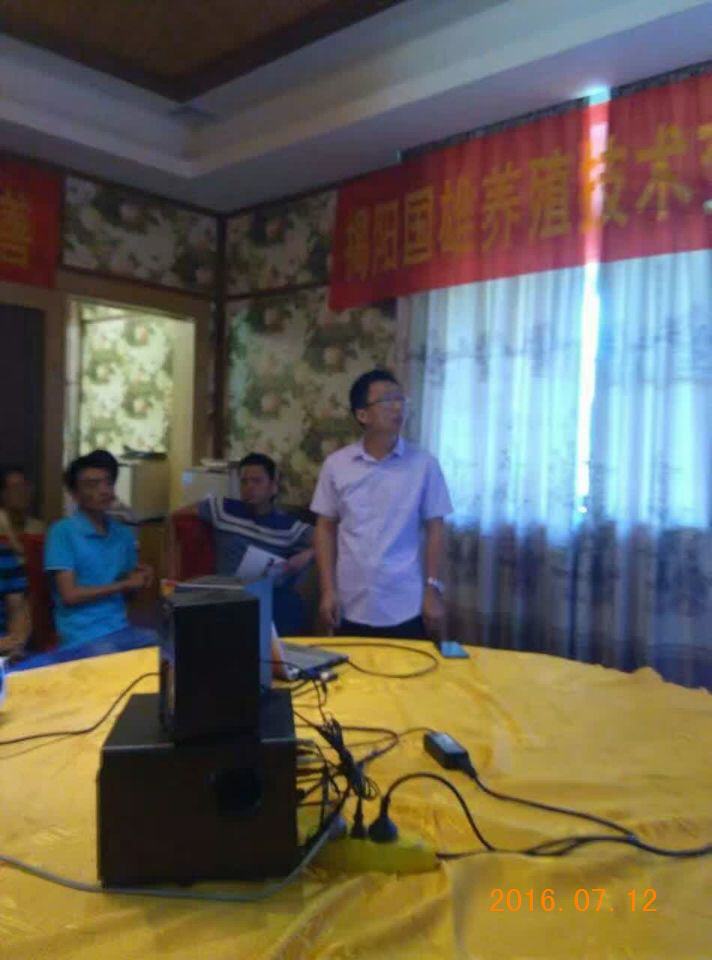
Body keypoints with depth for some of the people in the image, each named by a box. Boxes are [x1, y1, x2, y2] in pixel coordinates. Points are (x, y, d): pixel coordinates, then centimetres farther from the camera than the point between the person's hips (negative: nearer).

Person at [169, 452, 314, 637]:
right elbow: (177, 517, 12)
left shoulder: (289, 526, 2)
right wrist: (173, 571, 10)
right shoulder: (223, 509, 4)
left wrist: (308, 554, -21)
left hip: (275, 600, 1)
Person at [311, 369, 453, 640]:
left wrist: (433, 590, -4)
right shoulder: (336, 465, 0)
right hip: (352, 608, 1)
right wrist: (328, 590, -1)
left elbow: (434, 529, 1)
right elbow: (326, 528, 4)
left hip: (407, 608, -1)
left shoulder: (424, 464, -3)